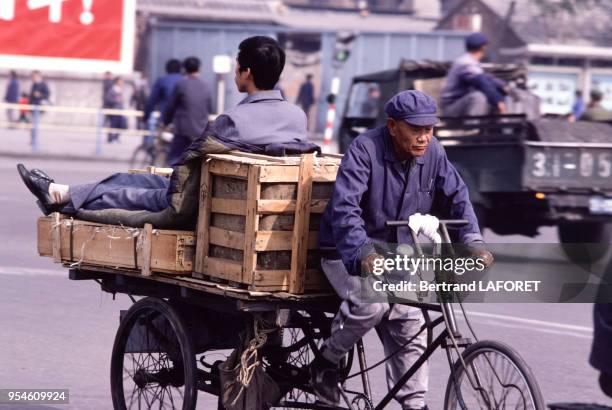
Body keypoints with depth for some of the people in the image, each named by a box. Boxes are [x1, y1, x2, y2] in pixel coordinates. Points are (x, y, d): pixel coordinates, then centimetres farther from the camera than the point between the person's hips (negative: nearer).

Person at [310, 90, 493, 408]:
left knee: (410, 330, -2)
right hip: (349, 253, -6)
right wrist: (364, 252, -46)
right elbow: (344, 206, -32)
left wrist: (472, 241, -17)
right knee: (372, 303, -30)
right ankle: (326, 362, -7)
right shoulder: (365, 149, -21)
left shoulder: (433, 153, -3)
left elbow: (456, 197, 1)